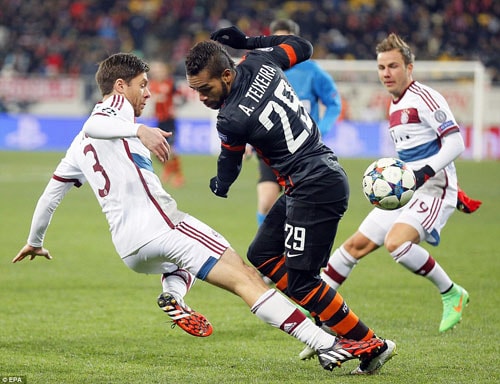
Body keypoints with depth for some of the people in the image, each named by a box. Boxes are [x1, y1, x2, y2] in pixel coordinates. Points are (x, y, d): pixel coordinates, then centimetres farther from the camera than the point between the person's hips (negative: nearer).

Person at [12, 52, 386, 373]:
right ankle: (328, 345, -26)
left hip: (129, 249, 8)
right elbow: (93, 126, -19)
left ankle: (173, 294, 5)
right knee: (246, 277, -14)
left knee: (185, 260, 40)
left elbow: (50, 194, 33)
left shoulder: (79, 147, 26)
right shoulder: (117, 105, 4)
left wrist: (35, 242, 46)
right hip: (158, 224, -8)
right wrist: (138, 130, -35)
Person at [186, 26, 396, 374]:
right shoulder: (259, 62, 0)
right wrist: (247, 41, 18)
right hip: (324, 175, 10)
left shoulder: (232, 120, -20)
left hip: (317, 188, -10)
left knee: (299, 280, -7)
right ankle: (330, 322, 12)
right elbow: (302, 46, 21)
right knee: (263, 256, 14)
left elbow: (229, 168, 1)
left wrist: (220, 186, 24)